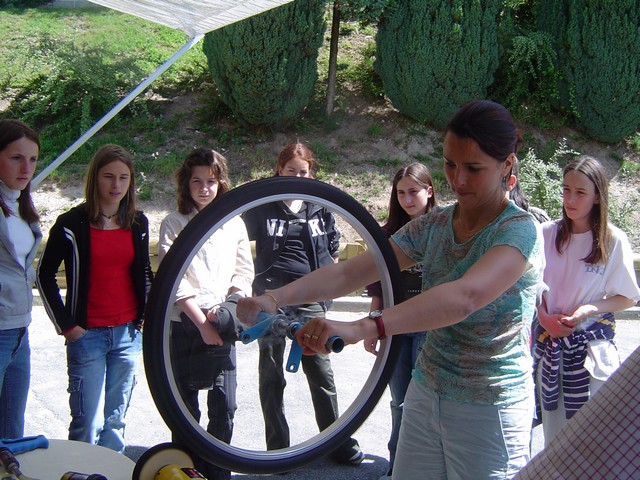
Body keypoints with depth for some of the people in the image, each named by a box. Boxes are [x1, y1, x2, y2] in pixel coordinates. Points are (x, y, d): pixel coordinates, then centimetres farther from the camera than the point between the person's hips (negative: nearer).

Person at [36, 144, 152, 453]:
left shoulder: (138, 224, 8)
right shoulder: (72, 224, -4)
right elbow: (45, 275, -1)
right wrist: (66, 325, -4)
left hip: (129, 334, 4)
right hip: (87, 335, -4)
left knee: (115, 420, 11)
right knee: (89, 423, -5)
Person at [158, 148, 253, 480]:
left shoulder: (234, 224, 9)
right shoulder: (173, 225, 0)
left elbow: (244, 273, 8)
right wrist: (202, 323, -12)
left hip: (222, 326, 2)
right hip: (184, 325, -2)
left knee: (224, 408, 0)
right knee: (186, 411, 6)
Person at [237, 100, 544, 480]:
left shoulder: (520, 230, -17)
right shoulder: (433, 225, 1)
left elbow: (465, 296, -37)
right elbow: (348, 273, -7)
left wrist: (361, 328, -48)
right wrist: (275, 298, -24)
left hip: (490, 410, -5)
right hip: (425, 395, 5)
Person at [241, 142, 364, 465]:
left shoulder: (320, 206, 6)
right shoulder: (261, 205, 1)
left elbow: (332, 250, 16)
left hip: (310, 299, 1)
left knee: (321, 372, 4)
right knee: (271, 375, 8)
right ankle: (277, 447, 20)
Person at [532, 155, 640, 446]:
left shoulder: (614, 241, -7)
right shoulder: (546, 233, 0)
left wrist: (590, 309, -16)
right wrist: (544, 317, -7)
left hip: (592, 344, -2)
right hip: (549, 341, 3)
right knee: (552, 428, 12)